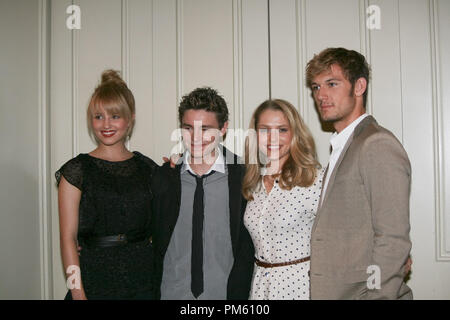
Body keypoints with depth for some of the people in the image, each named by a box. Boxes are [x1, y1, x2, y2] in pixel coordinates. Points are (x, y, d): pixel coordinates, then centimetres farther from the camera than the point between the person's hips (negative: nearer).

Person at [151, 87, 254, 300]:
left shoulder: (246, 176, -9)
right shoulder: (162, 178, -2)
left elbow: (249, 247, -7)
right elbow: (154, 245, 3)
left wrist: (236, 293, -13)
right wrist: (156, 292, -2)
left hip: (225, 292, -2)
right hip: (172, 292, 2)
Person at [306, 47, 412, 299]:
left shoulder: (378, 145, -14)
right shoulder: (343, 148, 15)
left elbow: (393, 240, -19)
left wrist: (378, 294, -21)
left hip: (361, 291, -8)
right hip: (333, 291, 9)